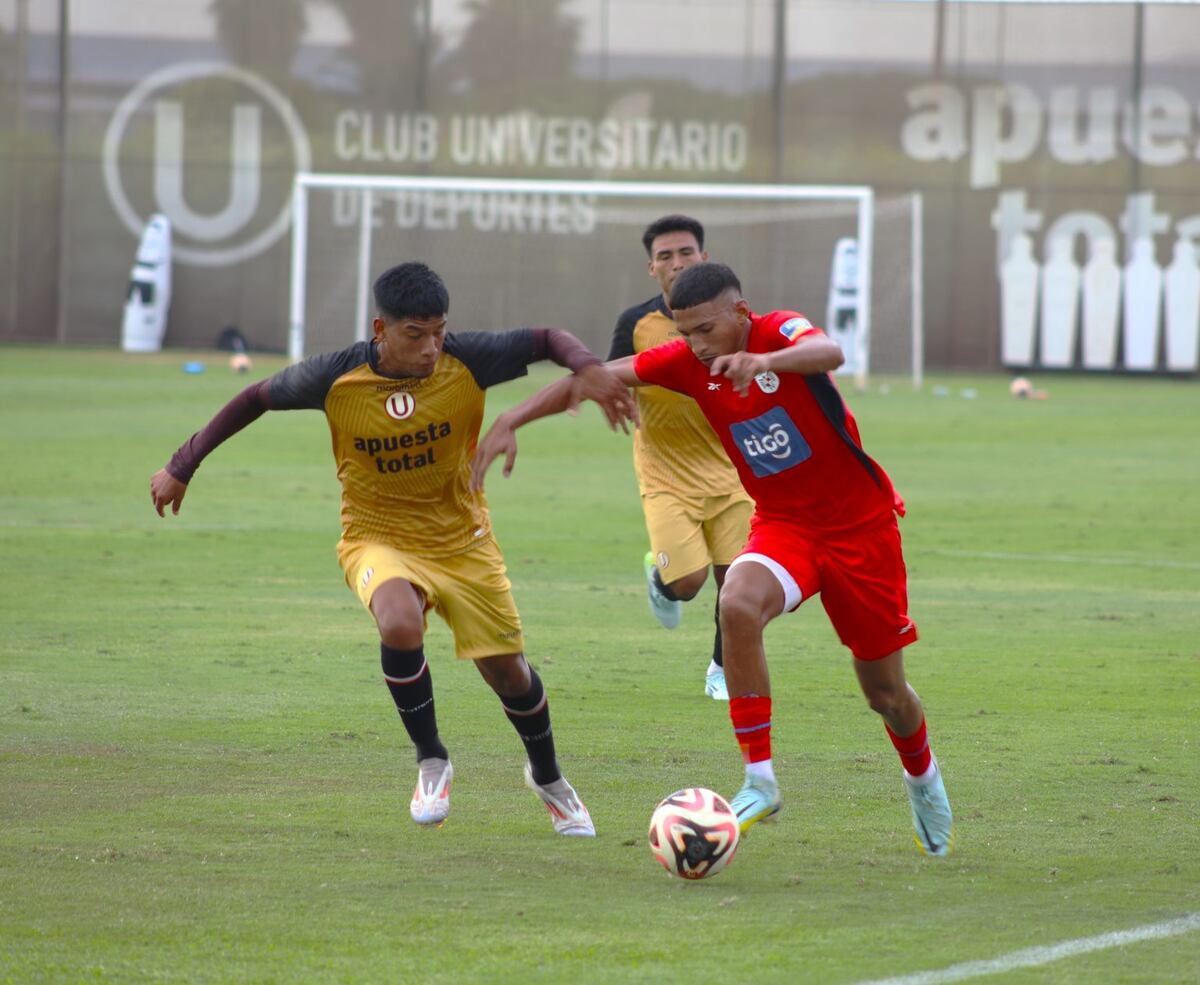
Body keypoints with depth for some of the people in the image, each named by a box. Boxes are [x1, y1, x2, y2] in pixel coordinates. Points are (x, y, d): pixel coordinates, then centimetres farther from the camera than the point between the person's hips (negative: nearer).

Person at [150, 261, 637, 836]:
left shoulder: (466, 361, -19)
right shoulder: (336, 378, -19)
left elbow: (545, 340, -8)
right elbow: (257, 398, -3)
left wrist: (587, 368, -31)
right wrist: (182, 467, 2)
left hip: (461, 540, 2)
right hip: (378, 539, -2)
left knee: (507, 670, 7)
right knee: (400, 622, -34)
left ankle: (548, 779, 39)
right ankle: (431, 761, -11)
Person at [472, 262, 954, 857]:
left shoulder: (780, 332, -18)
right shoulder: (687, 362, -7)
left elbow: (828, 354, -41)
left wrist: (765, 361, -61)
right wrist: (510, 421, -16)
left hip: (862, 523, -3)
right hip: (782, 523, 3)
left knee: (885, 692, 5)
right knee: (738, 606, -32)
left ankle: (922, 777, 41)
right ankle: (759, 783, -25)